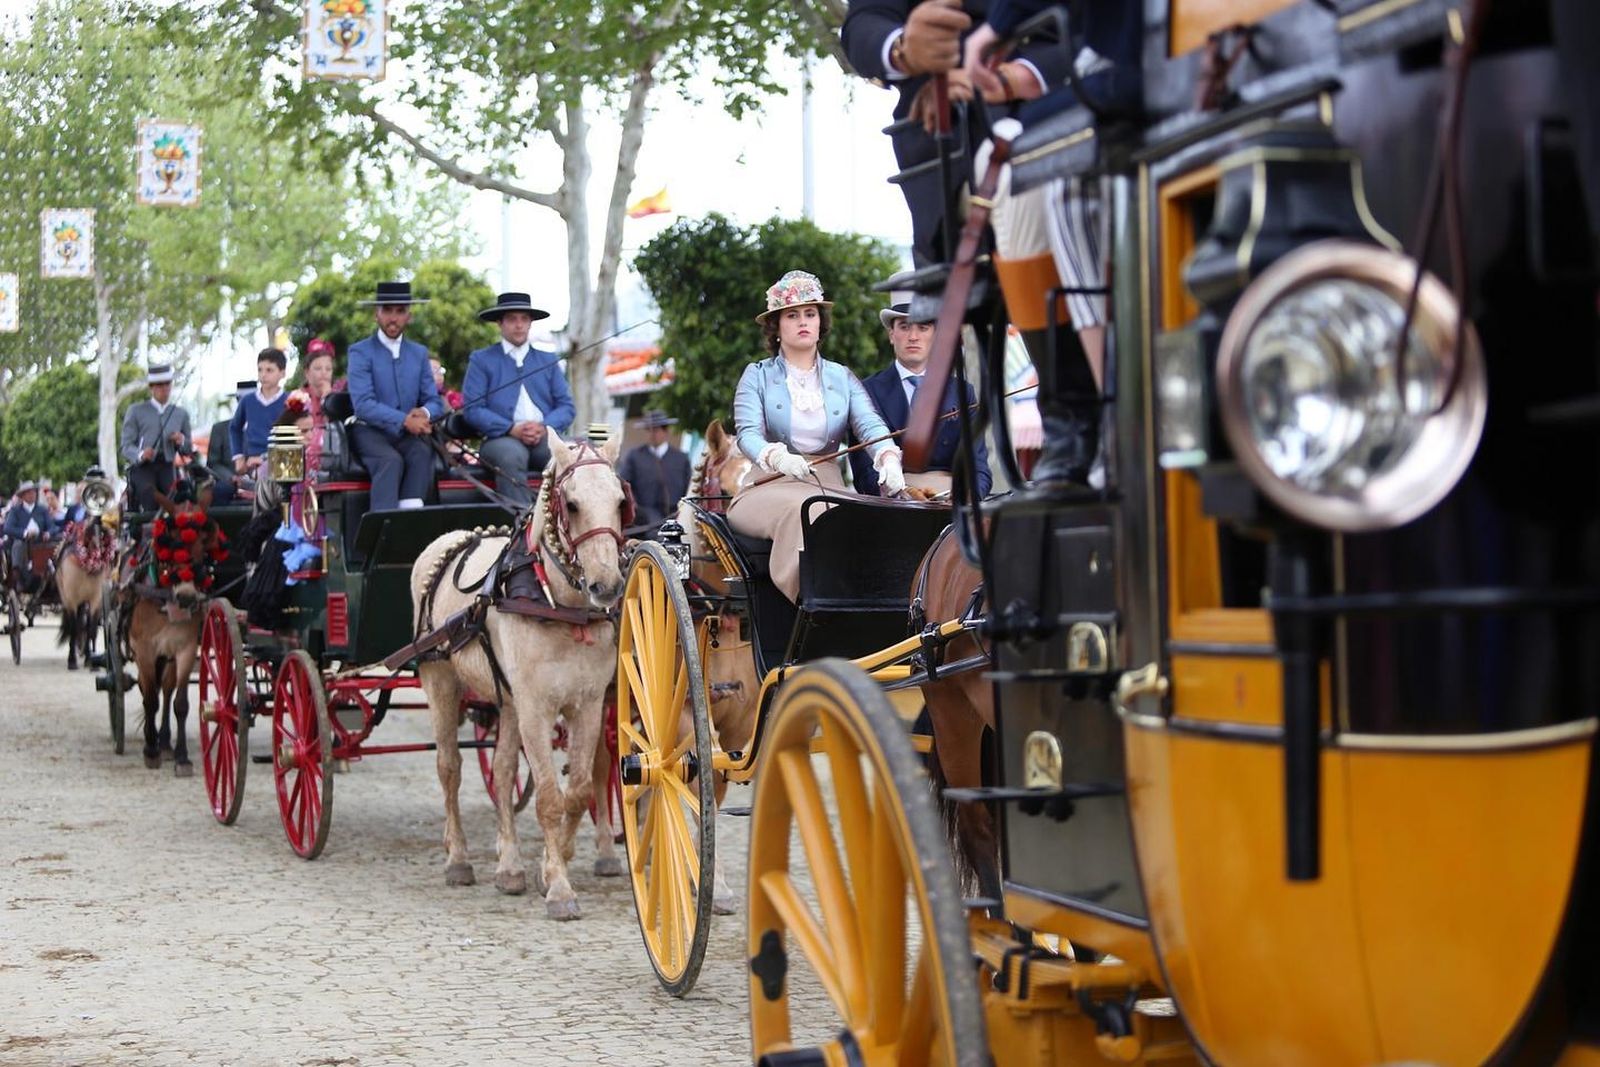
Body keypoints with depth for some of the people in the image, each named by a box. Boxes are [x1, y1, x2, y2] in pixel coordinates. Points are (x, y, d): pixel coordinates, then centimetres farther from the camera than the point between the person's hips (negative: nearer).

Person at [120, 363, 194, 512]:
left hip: (167, 467, 2)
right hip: (142, 466, -2)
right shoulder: (136, 411, 13)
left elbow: (188, 451, 23)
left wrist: (182, 442, -2)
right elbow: (126, 446, 5)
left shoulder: (181, 414, 22)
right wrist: (140, 455, -18)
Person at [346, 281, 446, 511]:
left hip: (408, 434, 3)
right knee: (391, 460, -34)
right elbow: (363, 405, -12)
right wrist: (404, 420, -25)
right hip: (370, 431, -3)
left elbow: (435, 401, 10)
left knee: (422, 453, -30)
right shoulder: (360, 352, 0)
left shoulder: (419, 353, 16)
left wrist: (424, 413, -16)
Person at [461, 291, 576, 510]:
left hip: (545, 438, 3)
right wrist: (512, 429, -13)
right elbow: (472, 409, 1)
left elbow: (567, 406, 14)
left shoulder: (548, 361, 23)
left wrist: (546, 428, -8)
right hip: (501, 439, -3)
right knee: (511, 454, -38)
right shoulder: (481, 360, 13)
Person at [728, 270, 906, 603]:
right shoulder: (757, 376, 11)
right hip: (771, 487, -2)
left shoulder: (843, 378, 18)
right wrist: (778, 457, -31)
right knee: (801, 510, -38)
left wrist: (888, 457, -24)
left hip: (830, 486, 3)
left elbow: (871, 424, 1)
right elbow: (748, 433, -6)